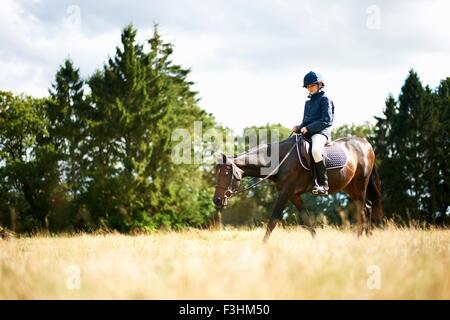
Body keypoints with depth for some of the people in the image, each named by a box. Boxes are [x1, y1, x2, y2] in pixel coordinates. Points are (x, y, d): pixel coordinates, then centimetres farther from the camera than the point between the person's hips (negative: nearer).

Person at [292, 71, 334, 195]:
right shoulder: (308, 101, 23)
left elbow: (327, 120, -11)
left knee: (315, 149, -38)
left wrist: (308, 128, -17)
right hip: (307, 132, 9)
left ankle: (323, 184, -32)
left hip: (321, 131, -9)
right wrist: (299, 128, 5)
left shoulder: (325, 99, -1)